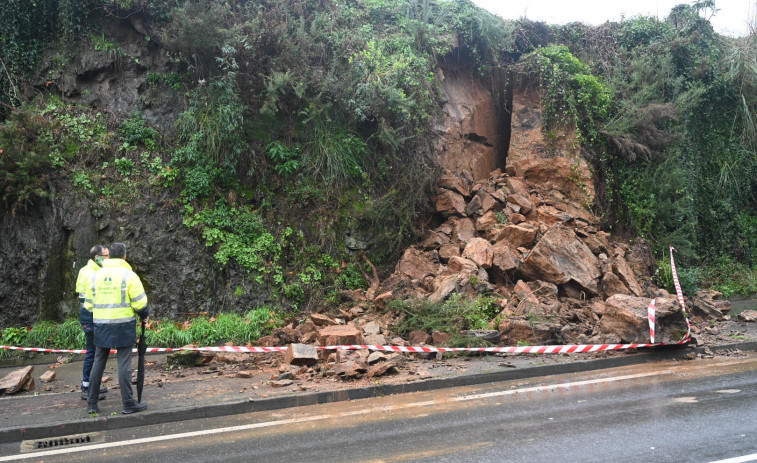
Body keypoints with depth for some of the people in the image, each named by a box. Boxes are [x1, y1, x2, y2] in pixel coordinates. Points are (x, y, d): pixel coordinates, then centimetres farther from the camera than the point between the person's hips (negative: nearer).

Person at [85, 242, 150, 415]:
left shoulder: (96, 275, 8)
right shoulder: (128, 275, -8)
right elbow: (140, 302, -10)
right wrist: (145, 314, 9)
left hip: (101, 325, 5)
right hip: (123, 325, -5)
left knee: (98, 363, 13)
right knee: (124, 364, -1)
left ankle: (91, 403, 18)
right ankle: (128, 403, 3)